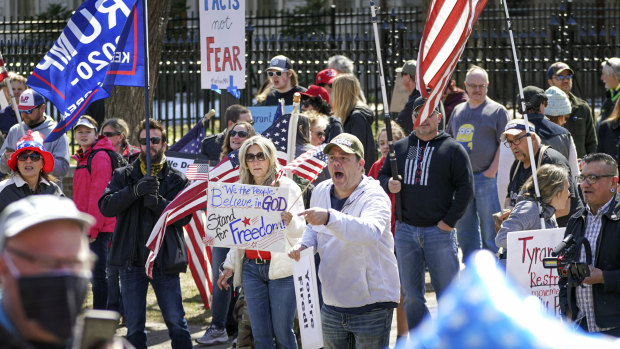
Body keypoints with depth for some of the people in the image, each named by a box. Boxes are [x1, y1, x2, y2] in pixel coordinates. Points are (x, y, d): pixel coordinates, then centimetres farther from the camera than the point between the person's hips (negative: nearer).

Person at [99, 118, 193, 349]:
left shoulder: (177, 180, 6)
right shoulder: (123, 176, 9)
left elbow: (184, 216, -7)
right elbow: (106, 206, -7)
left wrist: (157, 202, -23)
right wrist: (135, 190, -21)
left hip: (165, 260, -1)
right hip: (131, 261, 1)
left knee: (176, 323, -4)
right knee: (134, 327, 6)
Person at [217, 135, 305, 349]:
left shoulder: (287, 187, -4)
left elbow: (299, 229, -14)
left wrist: (290, 221, -36)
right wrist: (230, 265, 17)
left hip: (281, 267, -5)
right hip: (252, 268, 5)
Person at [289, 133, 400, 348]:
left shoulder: (374, 197, -17)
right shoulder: (321, 192, 4)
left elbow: (370, 231, -39)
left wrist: (328, 218, -51)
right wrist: (304, 245, 0)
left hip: (371, 305, -6)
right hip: (332, 305, 6)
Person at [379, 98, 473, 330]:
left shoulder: (453, 149, 1)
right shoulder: (400, 148, 11)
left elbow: (465, 188, -2)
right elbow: (382, 175, 19)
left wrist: (449, 221, -9)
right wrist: (388, 184, -6)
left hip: (439, 231, -4)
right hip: (405, 230, 4)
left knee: (447, 293, -1)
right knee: (411, 295, 7)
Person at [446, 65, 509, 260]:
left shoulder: (497, 111, 1)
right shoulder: (458, 111, 17)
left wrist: (493, 170, -12)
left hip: (486, 178, -6)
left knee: (489, 230, -5)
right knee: (464, 229, 9)